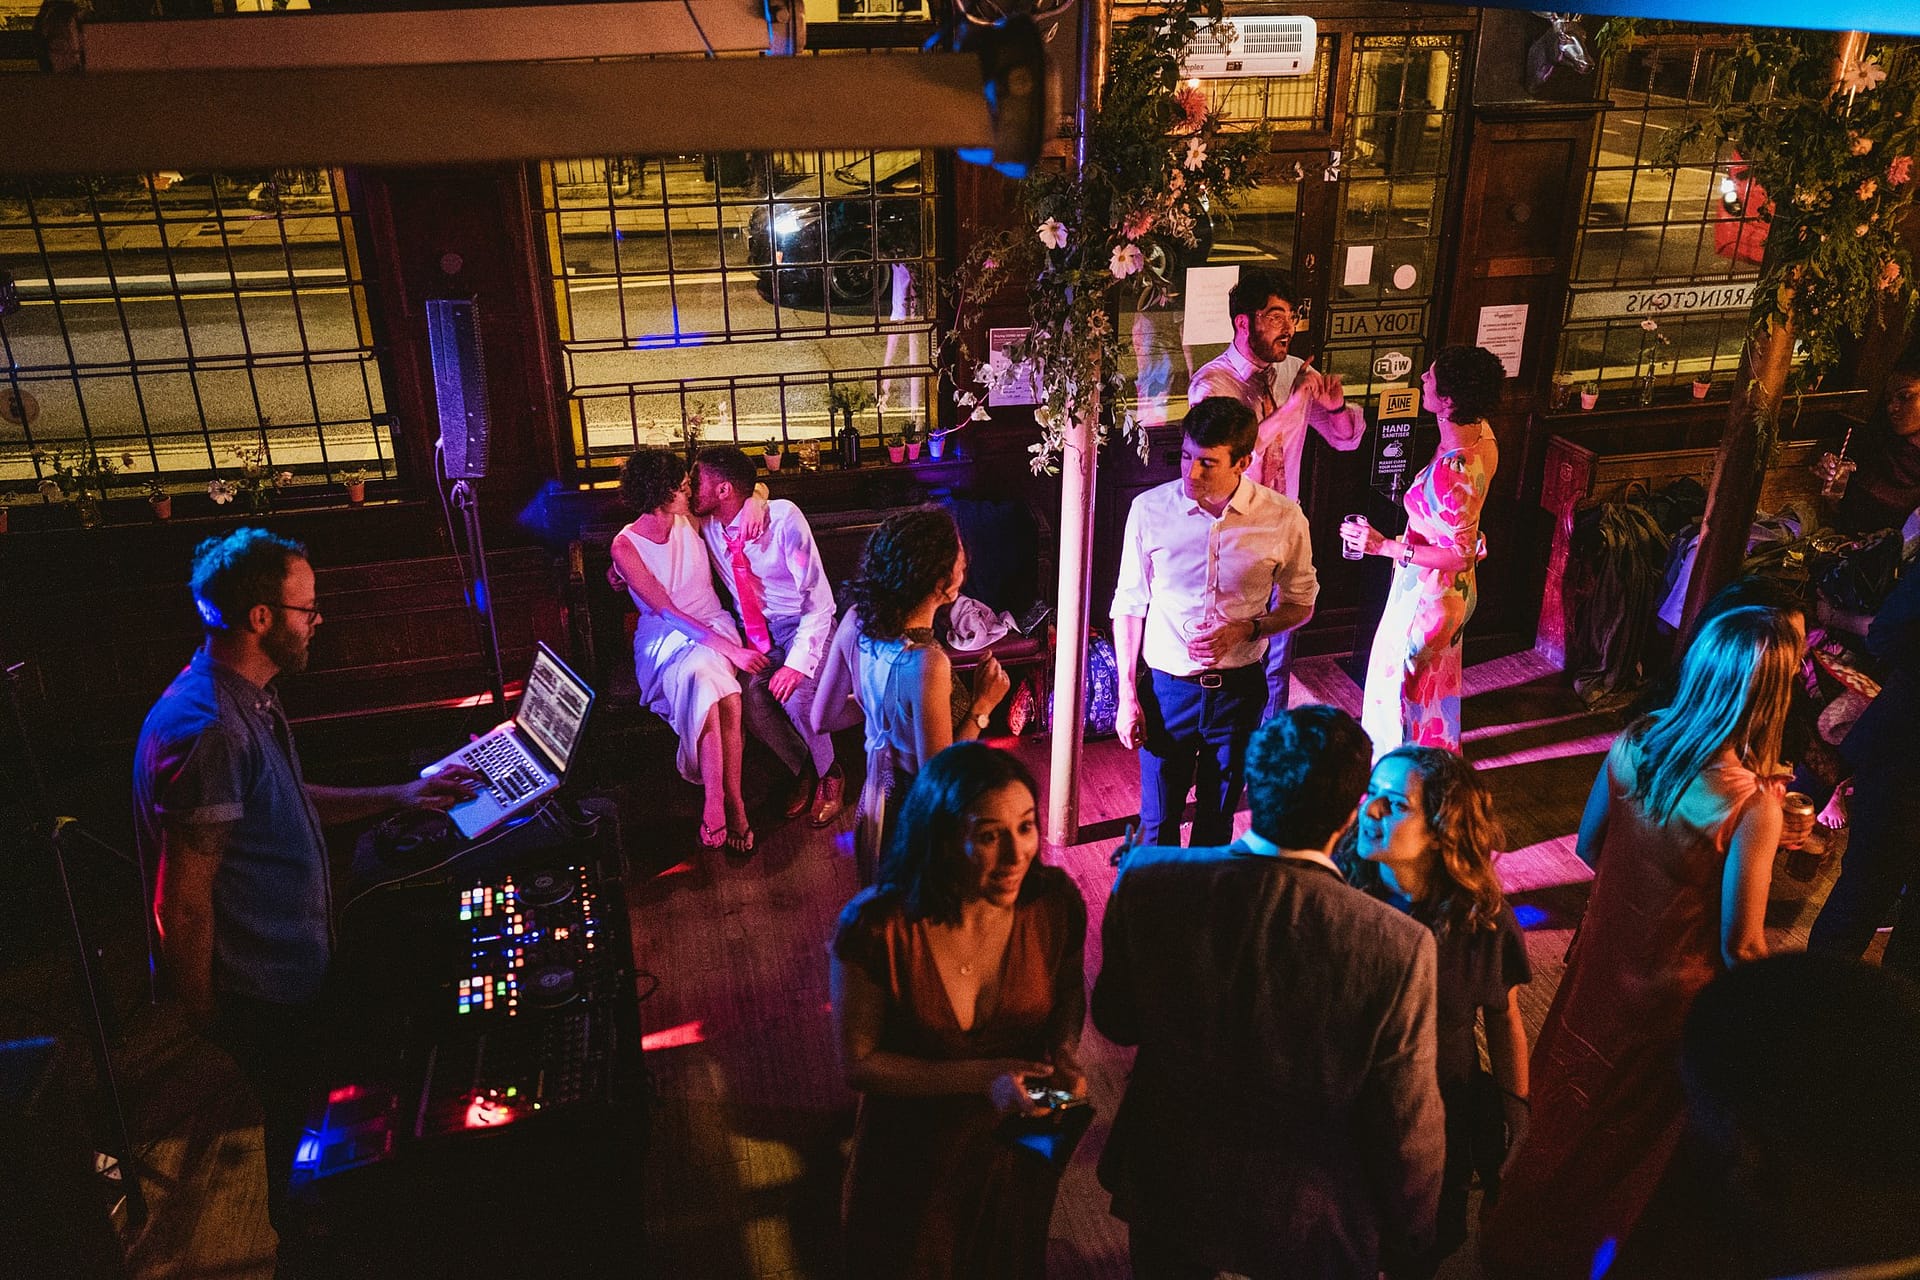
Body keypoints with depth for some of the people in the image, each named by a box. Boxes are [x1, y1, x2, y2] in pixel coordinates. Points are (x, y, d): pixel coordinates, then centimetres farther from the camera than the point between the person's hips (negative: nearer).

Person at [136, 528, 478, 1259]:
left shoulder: (248, 701, 4)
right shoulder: (206, 730, -29)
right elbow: (183, 905, -26)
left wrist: (398, 796, 13)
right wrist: (201, 1030, -18)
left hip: (291, 975, 10)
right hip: (258, 1005, -10)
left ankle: (295, 1245, 44)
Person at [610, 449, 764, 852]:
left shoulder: (690, 521, 3)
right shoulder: (625, 546, -8)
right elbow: (666, 611, -16)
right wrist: (731, 649, -24)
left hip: (713, 626, 3)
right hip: (665, 639, -3)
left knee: (705, 679, -33)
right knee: (701, 678, -36)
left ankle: (716, 803, -29)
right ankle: (731, 804, -36)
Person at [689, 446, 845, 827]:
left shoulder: (783, 518, -21)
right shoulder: (706, 525, -5)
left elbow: (819, 600, -20)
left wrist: (798, 661, -29)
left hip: (802, 623, -4)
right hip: (755, 631, 4)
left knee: (794, 693, -30)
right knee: (746, 697, -25)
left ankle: (829, 774, 1)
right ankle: (802, 768, 3)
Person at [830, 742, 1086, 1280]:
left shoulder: (1055, 902, -21)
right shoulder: (876, 927, -29)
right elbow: (858, 1062, -18)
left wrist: (1064, 1052, -19)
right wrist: (982, 1078, -28)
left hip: (1019, 1151, 3)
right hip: (914, 1165, -2)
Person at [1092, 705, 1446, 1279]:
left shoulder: (1147, 878, -23)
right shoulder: (1398, 949, -30)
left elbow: (1115, 1021, -5)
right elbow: (1407, 1131, -17)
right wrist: (1408, 1230, 3)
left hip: (1166, 1189, 2)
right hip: (1309, 1223, -2)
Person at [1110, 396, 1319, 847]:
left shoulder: (1283, 518, -11)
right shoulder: (1149, 509, -11)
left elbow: (1300, 604, 3)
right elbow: (1129, 605, -1)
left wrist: (1245, 629, -16)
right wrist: (1127, 695, -3)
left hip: (1238, 690, 1)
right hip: (1167, 688, 0)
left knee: (1218, 818, 18)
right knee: (1158, 823, 11)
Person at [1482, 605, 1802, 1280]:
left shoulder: (1635, 742, -15)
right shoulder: (1753, 805, -31)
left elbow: (1589, 846, -1)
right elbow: (1740, 944, -22)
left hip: (1605, 947, 5)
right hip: (1676, 988, -5)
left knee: (1572, 1090, 28)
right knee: (1638, 1121, 22)